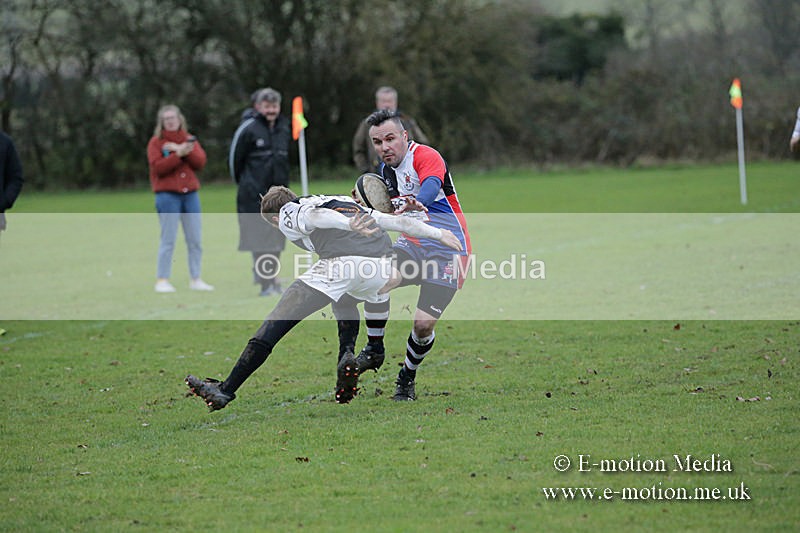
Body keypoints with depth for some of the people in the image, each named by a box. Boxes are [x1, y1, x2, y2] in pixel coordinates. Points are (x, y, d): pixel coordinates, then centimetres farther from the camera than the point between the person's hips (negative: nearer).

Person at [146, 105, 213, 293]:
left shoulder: (190, 140, 13)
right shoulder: (156, 142, 2)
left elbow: (200, 161, -2)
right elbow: (158, 167, -11)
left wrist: (180, 149, -13)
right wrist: (179, 154, -20)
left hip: (190, 194, 4)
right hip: (167, 195, -4)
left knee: (195, 240, 5)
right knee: (168, 240, -7)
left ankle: (196, 279, 12)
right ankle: (162, 280, -3)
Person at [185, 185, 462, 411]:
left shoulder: (288, 215, 19)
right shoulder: (350, 203, 37)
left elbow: (317, 217, -3)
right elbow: (396, 221, 33)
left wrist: (349, 225, -21)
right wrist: (437, 233, 35)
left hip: (340, 262, -6)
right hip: (382, 267, 6)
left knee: (273, 327, -2)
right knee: (345, 299, 38)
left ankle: (226, 390, -4)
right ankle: (346, 357, 14)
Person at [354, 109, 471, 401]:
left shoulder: (425, 156, -17)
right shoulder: (385, 169, 8)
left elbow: (431, 185, -41)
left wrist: (416, 203, -63)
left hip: (447, 252, -6)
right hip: (412, 246, 6)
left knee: (424, 323, -15)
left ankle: (407, 378, 11)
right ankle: (374, 350, -4)